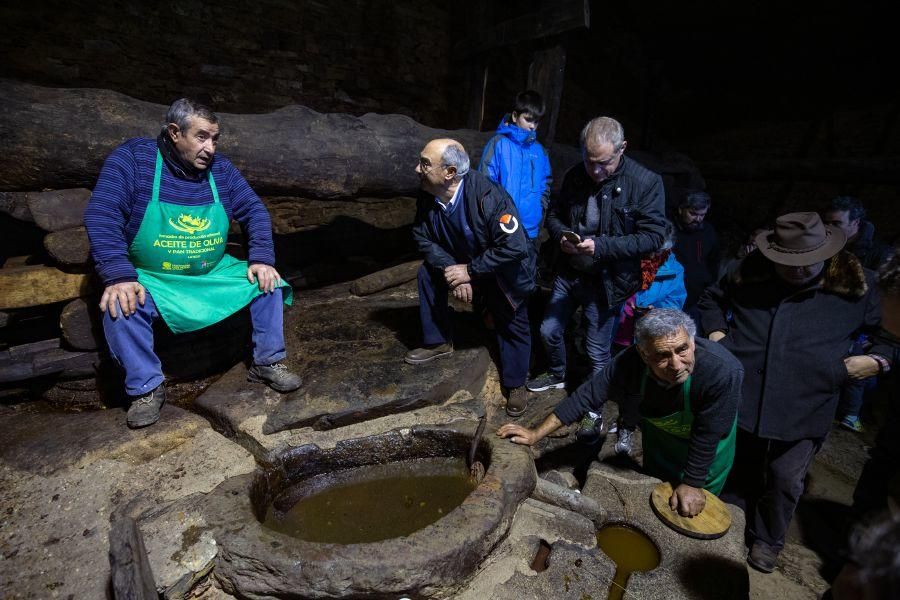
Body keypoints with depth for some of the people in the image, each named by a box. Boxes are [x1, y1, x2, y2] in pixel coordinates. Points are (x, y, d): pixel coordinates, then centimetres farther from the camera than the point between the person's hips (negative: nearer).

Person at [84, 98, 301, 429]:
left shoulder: (220, 167, -1)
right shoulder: (132, 158, -12)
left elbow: (254, 211, 1)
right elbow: (102, 216, -20)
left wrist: (261, 260, -13)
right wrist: (119, 277, -31)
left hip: (215, 274, 3)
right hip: (151, 280, -3)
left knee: (269, 283, -10)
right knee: (121, 306, -29)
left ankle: (268, 363, 3)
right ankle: (146, 388, -7)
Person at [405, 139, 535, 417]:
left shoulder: (489, 197, -38)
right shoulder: (428, 197, -20)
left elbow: (514, 247, -36)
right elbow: (422, 237, -10)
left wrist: (470, 270, -31)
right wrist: (450, 268, -26)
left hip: (502, 273, -4)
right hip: (460, 263, 5)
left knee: (512, 327, 5)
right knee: (428, 274, -15)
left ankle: (515, 385, 29)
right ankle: (438, 342, 4)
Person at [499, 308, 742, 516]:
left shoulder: (723, 372, -44)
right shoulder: (632, 362, -36)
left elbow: (708, 435, -31)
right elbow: (588, 395, -30)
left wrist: (692, 484, -20)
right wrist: (536, 434, -31)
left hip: (707, 442, -2)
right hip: (658, 429, 3)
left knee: (693, 511, 20)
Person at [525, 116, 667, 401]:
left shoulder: (647, 182, -15)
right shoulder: (575, 175, -2)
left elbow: (653, 236, -16)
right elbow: (554, 214, 9)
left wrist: (601, 246, -27)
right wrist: (561, 235, -14)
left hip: (606, 281, -4)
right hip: (568, 272, 5)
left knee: (598, 351, 9)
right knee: (549, 331, 17)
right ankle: (557, 375, 48)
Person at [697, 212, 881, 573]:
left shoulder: (854, 284, -4)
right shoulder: (751, 271, -1)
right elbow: (711, 299, 15)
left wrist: (876, 360, -5)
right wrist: (716, 332, 0)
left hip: (803, 407, -1)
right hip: (740, 397, 1)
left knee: (785, 480, 12)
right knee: (736, 469, 19)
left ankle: (767, 540, 38)